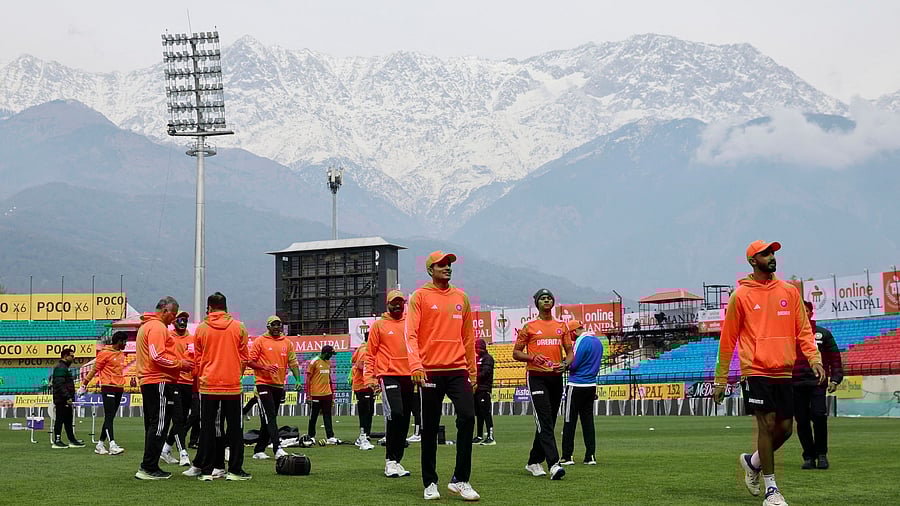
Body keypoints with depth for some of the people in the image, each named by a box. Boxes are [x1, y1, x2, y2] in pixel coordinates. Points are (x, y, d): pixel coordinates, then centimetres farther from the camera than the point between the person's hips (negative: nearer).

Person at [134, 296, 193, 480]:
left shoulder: (145, 326, 21)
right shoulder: (158, 327, -11)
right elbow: (157, 356, -20)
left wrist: (178, 363, 17)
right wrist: (179, 364, -11)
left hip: (148, 382, 11)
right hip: (159, 382, -11)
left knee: (153, 426, 13)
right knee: (159, 425, -8)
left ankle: (150, 468, 15)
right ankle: (148, 468, -9)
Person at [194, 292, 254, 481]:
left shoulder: (201, 328, 1)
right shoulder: (239, 327, 0)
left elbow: (198, 359, 7)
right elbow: (244, 358, 3)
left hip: (207, 385, 1)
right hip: (232, 385, 0)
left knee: (207, 428, 6)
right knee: (235, 428, 6)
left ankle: (206, 471, 5)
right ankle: (234, 470, 5)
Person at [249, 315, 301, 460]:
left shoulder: (287, 343, 13)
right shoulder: (260, 341, -1)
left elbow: (293, 362, 12)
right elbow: (250, 361, -4)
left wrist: (298, 379, -2)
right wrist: (264, 367, -19)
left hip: (279, 385, 6)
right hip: (264, 384, -6)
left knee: (268, 420, 10)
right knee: (270, 417, -14)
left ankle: (259, 450, 17)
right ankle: (277, 448, -22)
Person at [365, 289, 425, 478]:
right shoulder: (379, 325, 6)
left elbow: (416, 348, 19)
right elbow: (370, 354, 4)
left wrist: (419, 370, 7)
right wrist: (370, 378, -6)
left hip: (408, 376, 5)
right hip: (388, 375, -5)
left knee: (404, 420, 6)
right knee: (395, 414, -19)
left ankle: (396, 461, 15)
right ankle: (390, 461, -10)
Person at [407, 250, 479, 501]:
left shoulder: (461, 297, 14)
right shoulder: (420, 296, 2)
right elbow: (411, 334, -8)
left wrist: (473, 371, 15)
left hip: (458, 370, 3)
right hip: (430, 371, -3)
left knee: (467, 417, -11)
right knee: (430, 428, 4)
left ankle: (460, 480, -4)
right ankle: (430, 483, 15)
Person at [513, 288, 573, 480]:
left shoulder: (561, 326, 15)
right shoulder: (529, 327, 4)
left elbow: (570, 352, 15)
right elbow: (516, 353, 4)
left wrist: (565, 363, -7)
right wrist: (532, 357, -15)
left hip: (556, 378, 5)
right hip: (536, 377, -5)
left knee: (548, 423, 10)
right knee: (544, 421, -15)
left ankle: (533, 462, 23)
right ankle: (553, 464, -24)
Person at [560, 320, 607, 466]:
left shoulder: (582, 342, -16)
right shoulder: (598, 341, 11)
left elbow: (573, 365, -18)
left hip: (577, 386, -8)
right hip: (592, 385, 8)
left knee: (569, 421, -2)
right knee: (588, 420, 11)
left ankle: (567, 456, -1)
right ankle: (590, 456, 9)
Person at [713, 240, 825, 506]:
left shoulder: (790, 292, 11)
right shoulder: (741, 295, 0)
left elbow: (803, 329, 11)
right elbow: (727, 340, 3)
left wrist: (813, 358, -7)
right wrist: (720, 380, 2)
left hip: (783, 372, 5)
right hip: (756, 371, -5)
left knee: (785, 428, 5)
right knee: (767, 424, -9)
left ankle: (753, 462, 33)